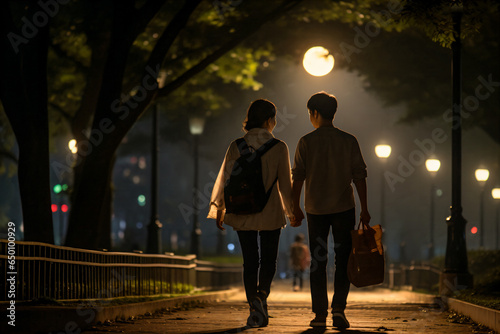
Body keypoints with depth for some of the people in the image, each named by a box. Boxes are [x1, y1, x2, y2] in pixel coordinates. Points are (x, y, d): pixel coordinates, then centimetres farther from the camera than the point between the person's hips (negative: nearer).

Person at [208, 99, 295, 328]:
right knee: (269, 259, 12)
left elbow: (226, 178, 0)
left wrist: (220, 209, 11)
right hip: (270, 213, -1)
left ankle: (254, 309, 1)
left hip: (243, 212, 2)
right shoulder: (279, 148, -7)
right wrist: (291, 210, 11)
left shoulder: (237, 146, -3)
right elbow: (285, 184, -2)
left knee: (250, 261, 9)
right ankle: (261, 295, -12)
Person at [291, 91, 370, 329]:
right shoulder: (349, 141, 1)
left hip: (316, 209, 0)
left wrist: (295, 208, 6)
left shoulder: (306, 142, -2)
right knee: (343, 260, 7)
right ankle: (338, 308, -8)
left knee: (318, 262, 7)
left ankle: (320, 314, 5)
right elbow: (359, 176, -1)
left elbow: (297, 177, -3)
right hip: (344, 208, 0)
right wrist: (364, 209, 3)